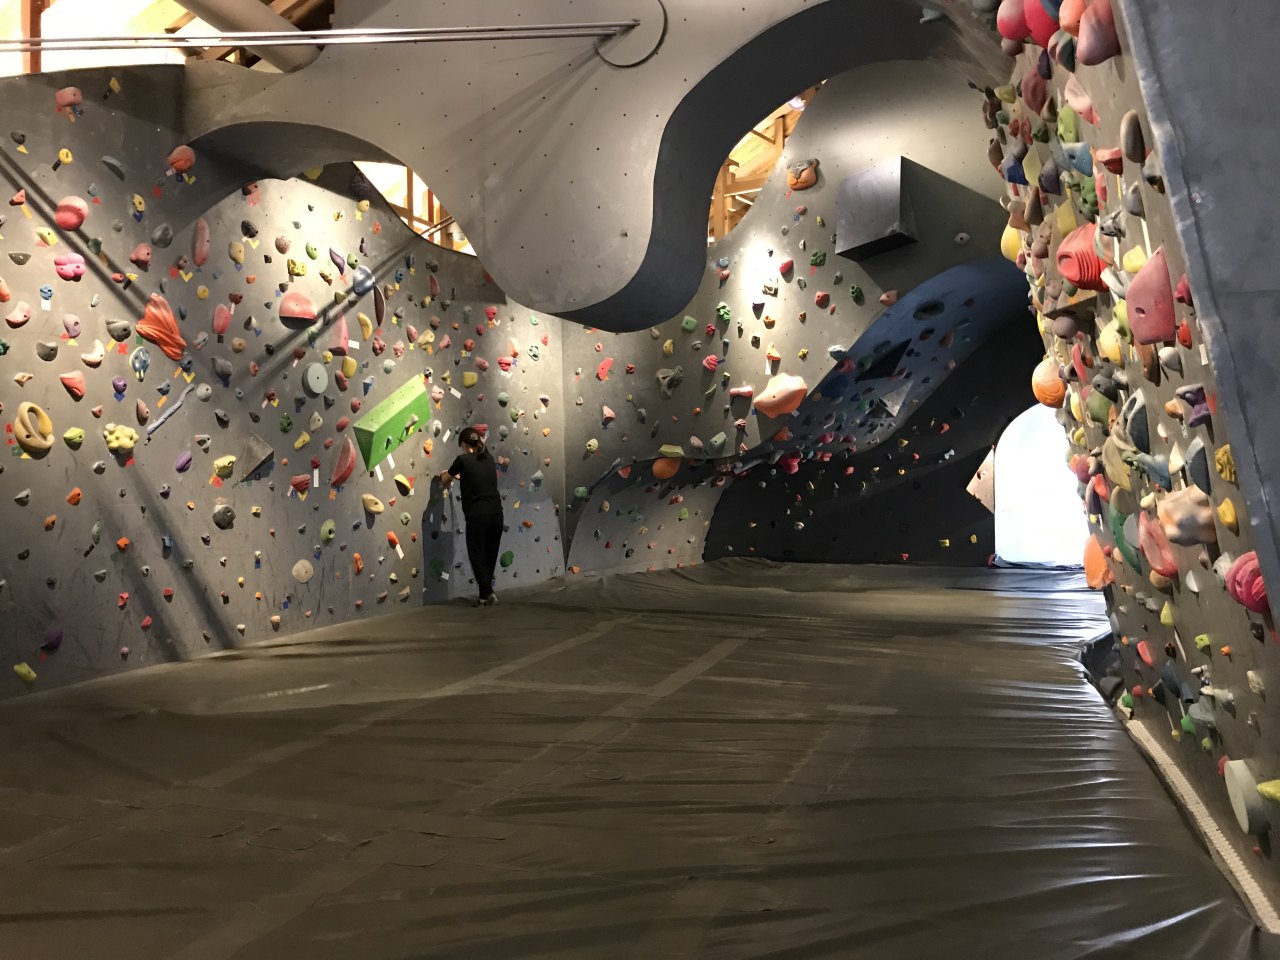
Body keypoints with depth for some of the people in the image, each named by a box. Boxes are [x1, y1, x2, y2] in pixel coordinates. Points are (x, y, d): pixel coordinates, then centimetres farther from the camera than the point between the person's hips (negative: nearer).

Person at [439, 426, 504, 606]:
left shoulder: (463, 460, -3)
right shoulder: (489, 459, 12)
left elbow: (445, 479, 14)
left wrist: (446, 476, 37)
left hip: (477, 516, -5)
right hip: (496, 514, 5)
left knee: (477, 556, 3)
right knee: (490, 556, 13)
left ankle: (488, 593, -8)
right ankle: (485, 595, 19)